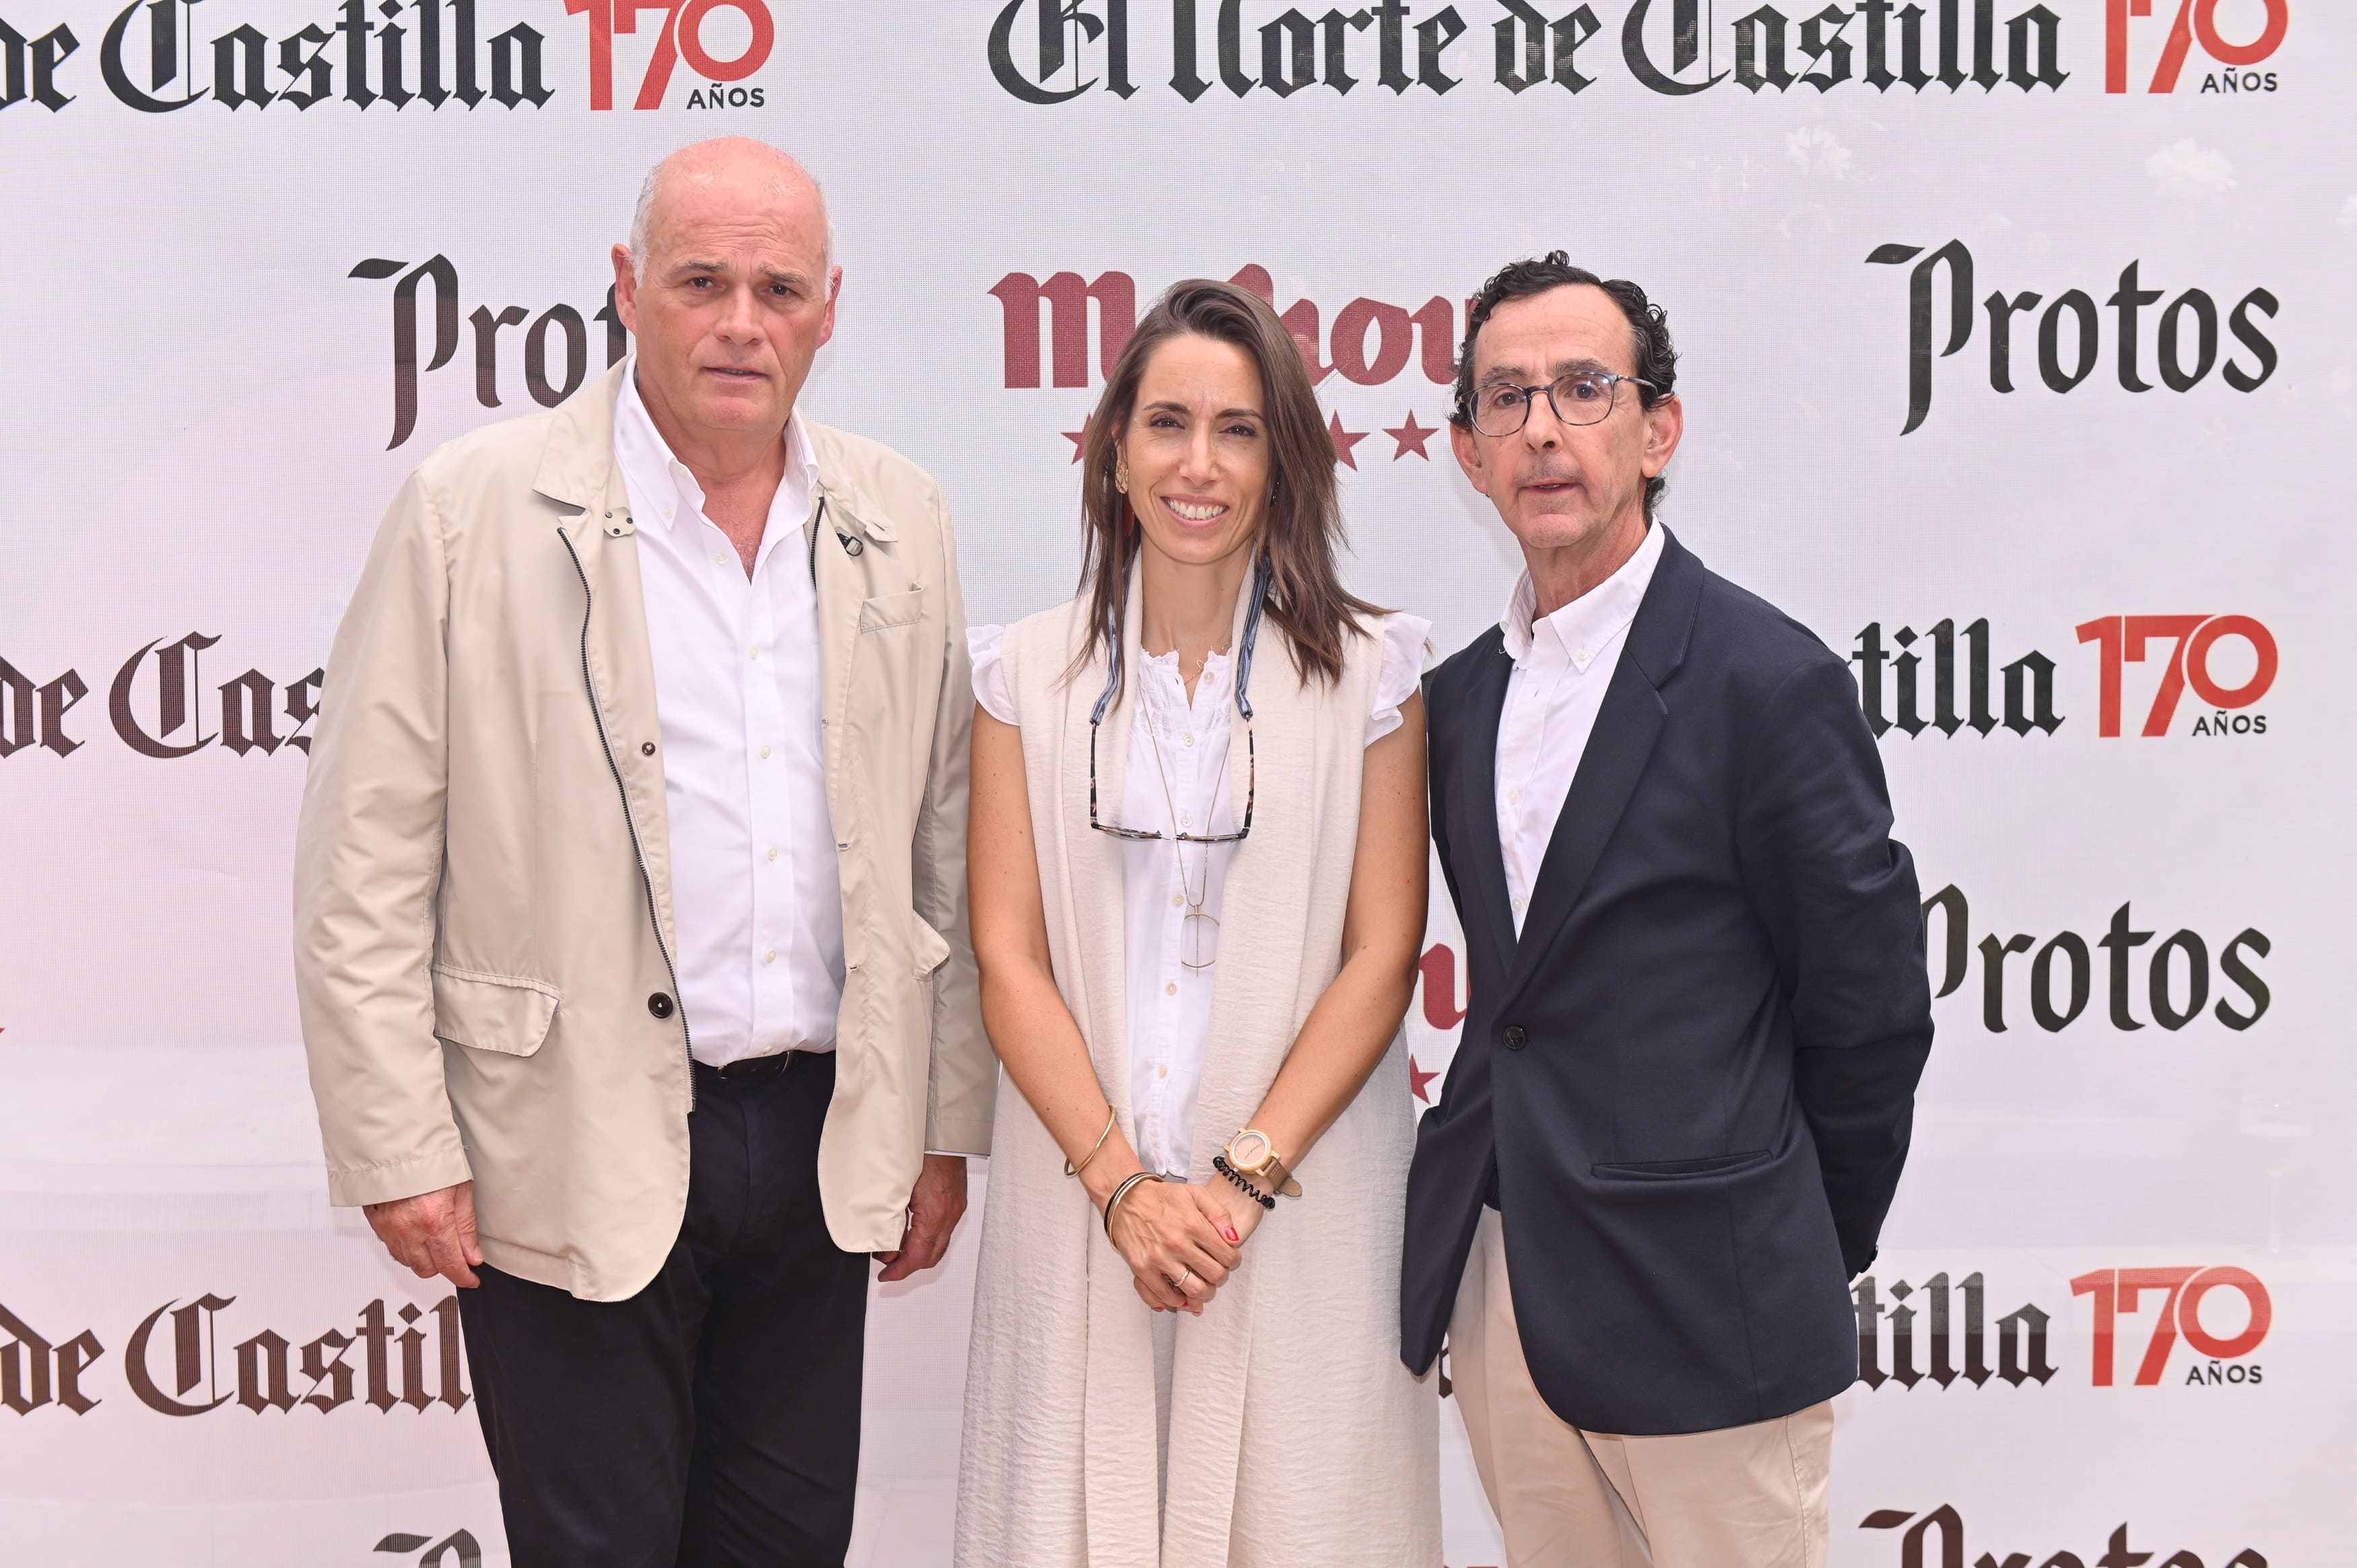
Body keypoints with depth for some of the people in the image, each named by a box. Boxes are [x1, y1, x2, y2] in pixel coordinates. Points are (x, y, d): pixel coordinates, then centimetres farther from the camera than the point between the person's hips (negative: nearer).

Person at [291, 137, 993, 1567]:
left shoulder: (900, 520, 6)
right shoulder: (474, 511, -7)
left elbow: (946, 842, 10)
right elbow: (365, 868, -6)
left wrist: (946, 1124, 10)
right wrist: (400, 1152, -8)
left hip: (824, 1136, 4)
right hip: (582, 1153, -4)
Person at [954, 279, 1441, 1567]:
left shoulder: (1367, 673, 2)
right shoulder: (1029, 674, 5)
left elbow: (1382, 952, -1)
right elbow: (1008, 956, 1)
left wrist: (1244, 1175, -10)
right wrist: (1122, 1180, -8)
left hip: (1302, 1206, -1)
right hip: (1080, 1199, 1)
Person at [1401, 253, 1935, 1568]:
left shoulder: (1771, 681, -11)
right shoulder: (1463, 693, 9)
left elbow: (1870, 1014, -8)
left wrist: (1809, 1262, 1)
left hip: (1699, 1313, -6)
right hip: (1498, 1300, 6)